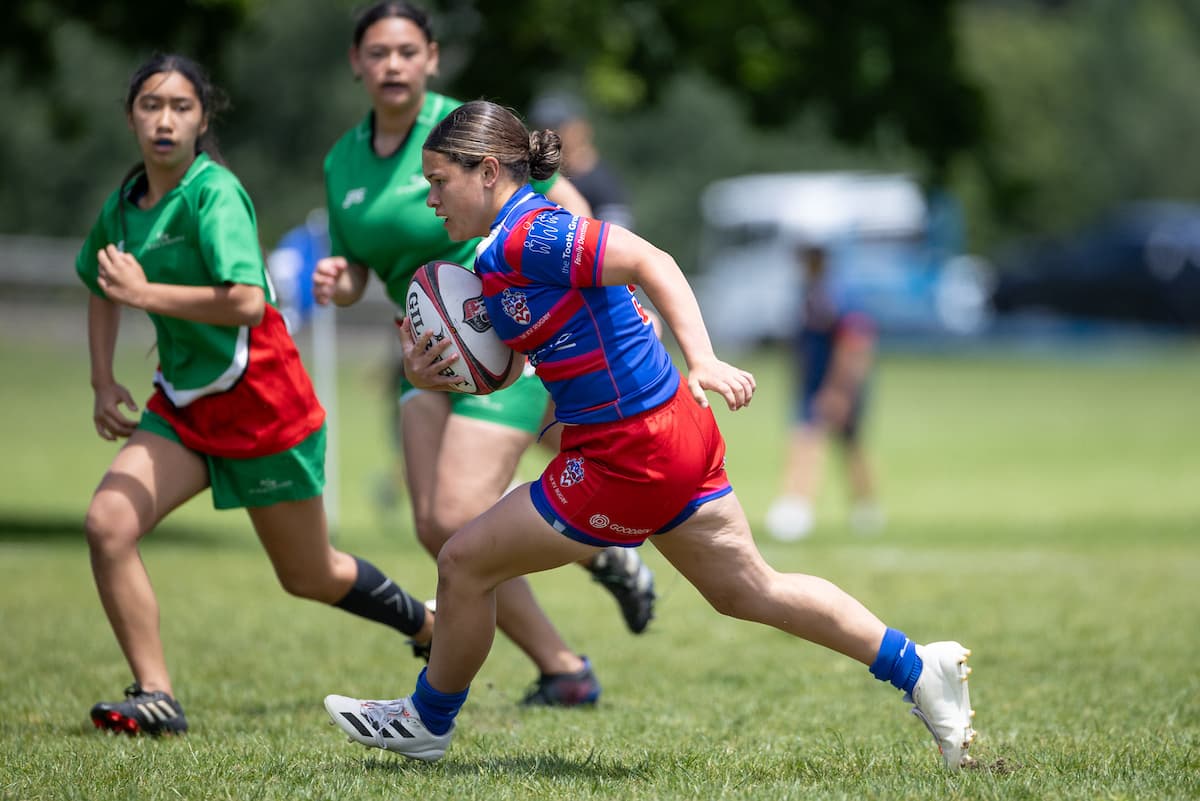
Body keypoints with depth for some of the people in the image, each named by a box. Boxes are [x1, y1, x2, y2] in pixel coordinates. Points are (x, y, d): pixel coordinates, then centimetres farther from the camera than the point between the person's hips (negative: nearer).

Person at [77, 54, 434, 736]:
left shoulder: (214, 193, -19)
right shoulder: (123, 205, 3)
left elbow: (247, 302, -31)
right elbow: (103, 290, 25)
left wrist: (146, 293, -26)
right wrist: (104, 383, 15)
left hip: (260, 399, -6)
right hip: (182, 404, 6)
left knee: (310, 577, 10)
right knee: (107, 524, -18)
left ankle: (434, 626, 38)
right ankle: (156, 697, -11)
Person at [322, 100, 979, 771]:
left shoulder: (527, 235, -18)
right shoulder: (502, 253, 12)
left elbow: (649, 261, -26)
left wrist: (703, 360, -34)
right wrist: (434, 374, -2)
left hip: (630, 456, -10)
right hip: (669, 428, 10)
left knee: (465, 564, 3)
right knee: (749, 590, 18)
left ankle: (428, 721, 22)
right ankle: (919, 670, 21)